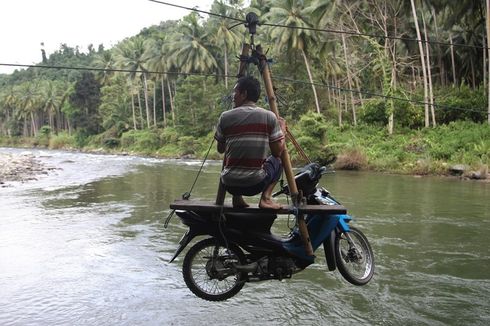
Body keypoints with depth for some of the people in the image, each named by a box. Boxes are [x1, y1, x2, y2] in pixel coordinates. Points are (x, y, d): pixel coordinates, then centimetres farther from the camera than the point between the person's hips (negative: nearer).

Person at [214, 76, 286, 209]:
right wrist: (282, 130, 16)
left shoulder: (225, 117, -2)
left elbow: (220, 149, 10)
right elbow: (277, 152, 1)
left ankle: (237, 198, 14)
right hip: (256, 184, -2)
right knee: (276, 161, 26)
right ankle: (266, 197, 4)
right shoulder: (270, 117, -3)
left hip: (230, 184, 2)